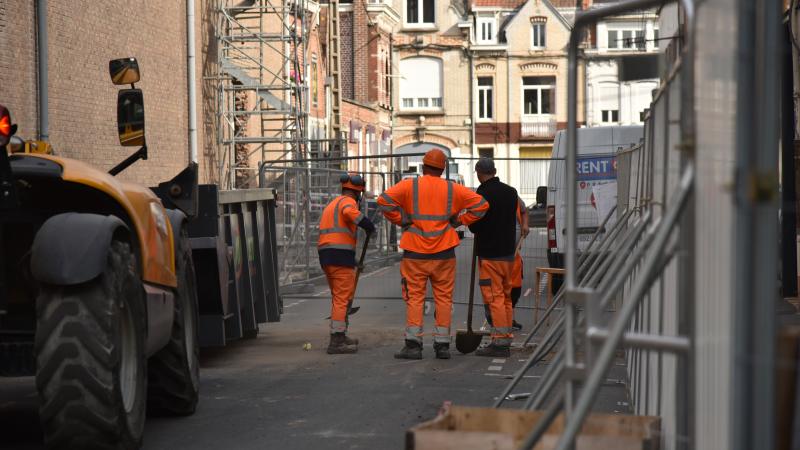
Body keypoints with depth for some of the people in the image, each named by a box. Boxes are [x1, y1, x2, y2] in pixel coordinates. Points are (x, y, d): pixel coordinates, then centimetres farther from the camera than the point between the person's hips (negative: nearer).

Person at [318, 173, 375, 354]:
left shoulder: (332, 204, 26)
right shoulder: (348, 201, -3)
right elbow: (350, 212, -29)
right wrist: (369, 225, -20)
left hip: (326, 256, 9)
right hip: (341, 256, -9)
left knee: (340, 297, 20)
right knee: (342, 298, -8)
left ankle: (340, 336, 27)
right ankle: (336, 342, -11)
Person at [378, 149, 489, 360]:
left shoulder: (409, 186, -1)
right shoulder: (453, 189, 6)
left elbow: (384, 200, -13)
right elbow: (481, 205, 4)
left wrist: (402, 221, -2)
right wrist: (458, 221, 8)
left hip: (415, 253, -1)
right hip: (444, 254, 2)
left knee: (414, 298, 2)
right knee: (444, 298, 8)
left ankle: (413, 344, -3)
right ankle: (442, 345, 8)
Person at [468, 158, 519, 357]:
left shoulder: (483, 195, -15)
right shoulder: (511, 192, 10)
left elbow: (475, 226, -13)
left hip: (490, 254, -8)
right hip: (508, 251, 8)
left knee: (495, 298, -6)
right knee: (506, 297, 15)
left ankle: (500, 342, -8)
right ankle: (506, 338, 19)